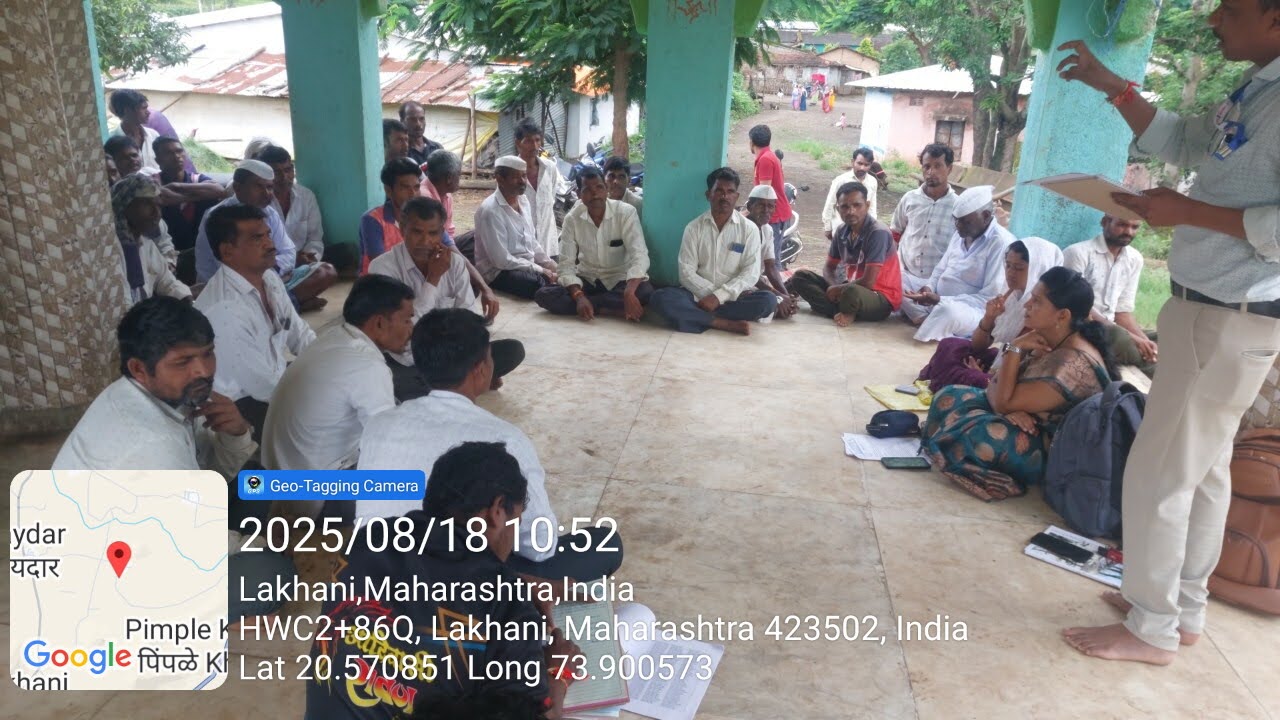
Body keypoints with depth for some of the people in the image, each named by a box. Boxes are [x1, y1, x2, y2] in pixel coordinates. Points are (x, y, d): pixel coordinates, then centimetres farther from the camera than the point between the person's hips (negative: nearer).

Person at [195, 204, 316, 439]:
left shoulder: (269, 278, -2)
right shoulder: (225, 309, -29)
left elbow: (299, 333, 9)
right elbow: (266, 387, -25)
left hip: (275, 374, 8)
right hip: (240, 406, -8)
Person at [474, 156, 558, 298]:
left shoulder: (523, 199, 8)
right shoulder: (490, 210, -18)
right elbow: (502, 260, -21)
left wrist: (551, 265, 3)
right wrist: (540, 270, -19)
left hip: (528, 265, 8)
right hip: (499, 271, -8)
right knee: (540, 283, -32)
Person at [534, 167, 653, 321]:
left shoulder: (626, 212, -15)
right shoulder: (572, 218, -9)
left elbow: (639, 255, -25)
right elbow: (566, 264, -11)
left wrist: (629, 293, -44)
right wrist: (579, 297, -30)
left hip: (619, 280, -2)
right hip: (587, 279, 2)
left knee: (645, 292, -35)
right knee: (543, 295, -23)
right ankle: (612, 310, -25)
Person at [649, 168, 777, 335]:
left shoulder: (749, 229, 2)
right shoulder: (694, 228, 3)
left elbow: (751, 272, -6)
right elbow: (686, 273, -3)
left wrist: (720, 296, -19)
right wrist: (710, 295, -18)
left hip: (732, 298, 0)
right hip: (698, 295, 0)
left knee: (768, 300, -28)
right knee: (660, 298, -27)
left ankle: (697, 315, -24)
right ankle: (726, 323, -30)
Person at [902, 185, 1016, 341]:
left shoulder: (1002, 243, -20)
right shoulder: (962, 234, 7)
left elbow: (991, 298, -23)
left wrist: (941, 300, -27)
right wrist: (929, 287, -5)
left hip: (973, 311, -9)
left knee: (948, 310, -42)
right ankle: (928, 321, -15)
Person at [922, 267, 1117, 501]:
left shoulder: (1074, 364, -28)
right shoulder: (1046, 340, 1)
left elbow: (1003, 401, -26)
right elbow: (996, 388, 2)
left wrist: (1014, 349, -20)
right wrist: (1010, 407, -21)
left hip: (1051, 449, -10)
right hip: (1033, 423, 10)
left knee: (968, 434, -32)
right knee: (950, 397, 4)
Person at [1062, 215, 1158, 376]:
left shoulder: (1134, 259, 10)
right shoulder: (1078, 253, -10)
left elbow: (1123, 311, 10)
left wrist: (1145, 341, -10)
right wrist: (1130, 337, -23)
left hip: (1109, 329, 7)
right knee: (1122, 339, -34)